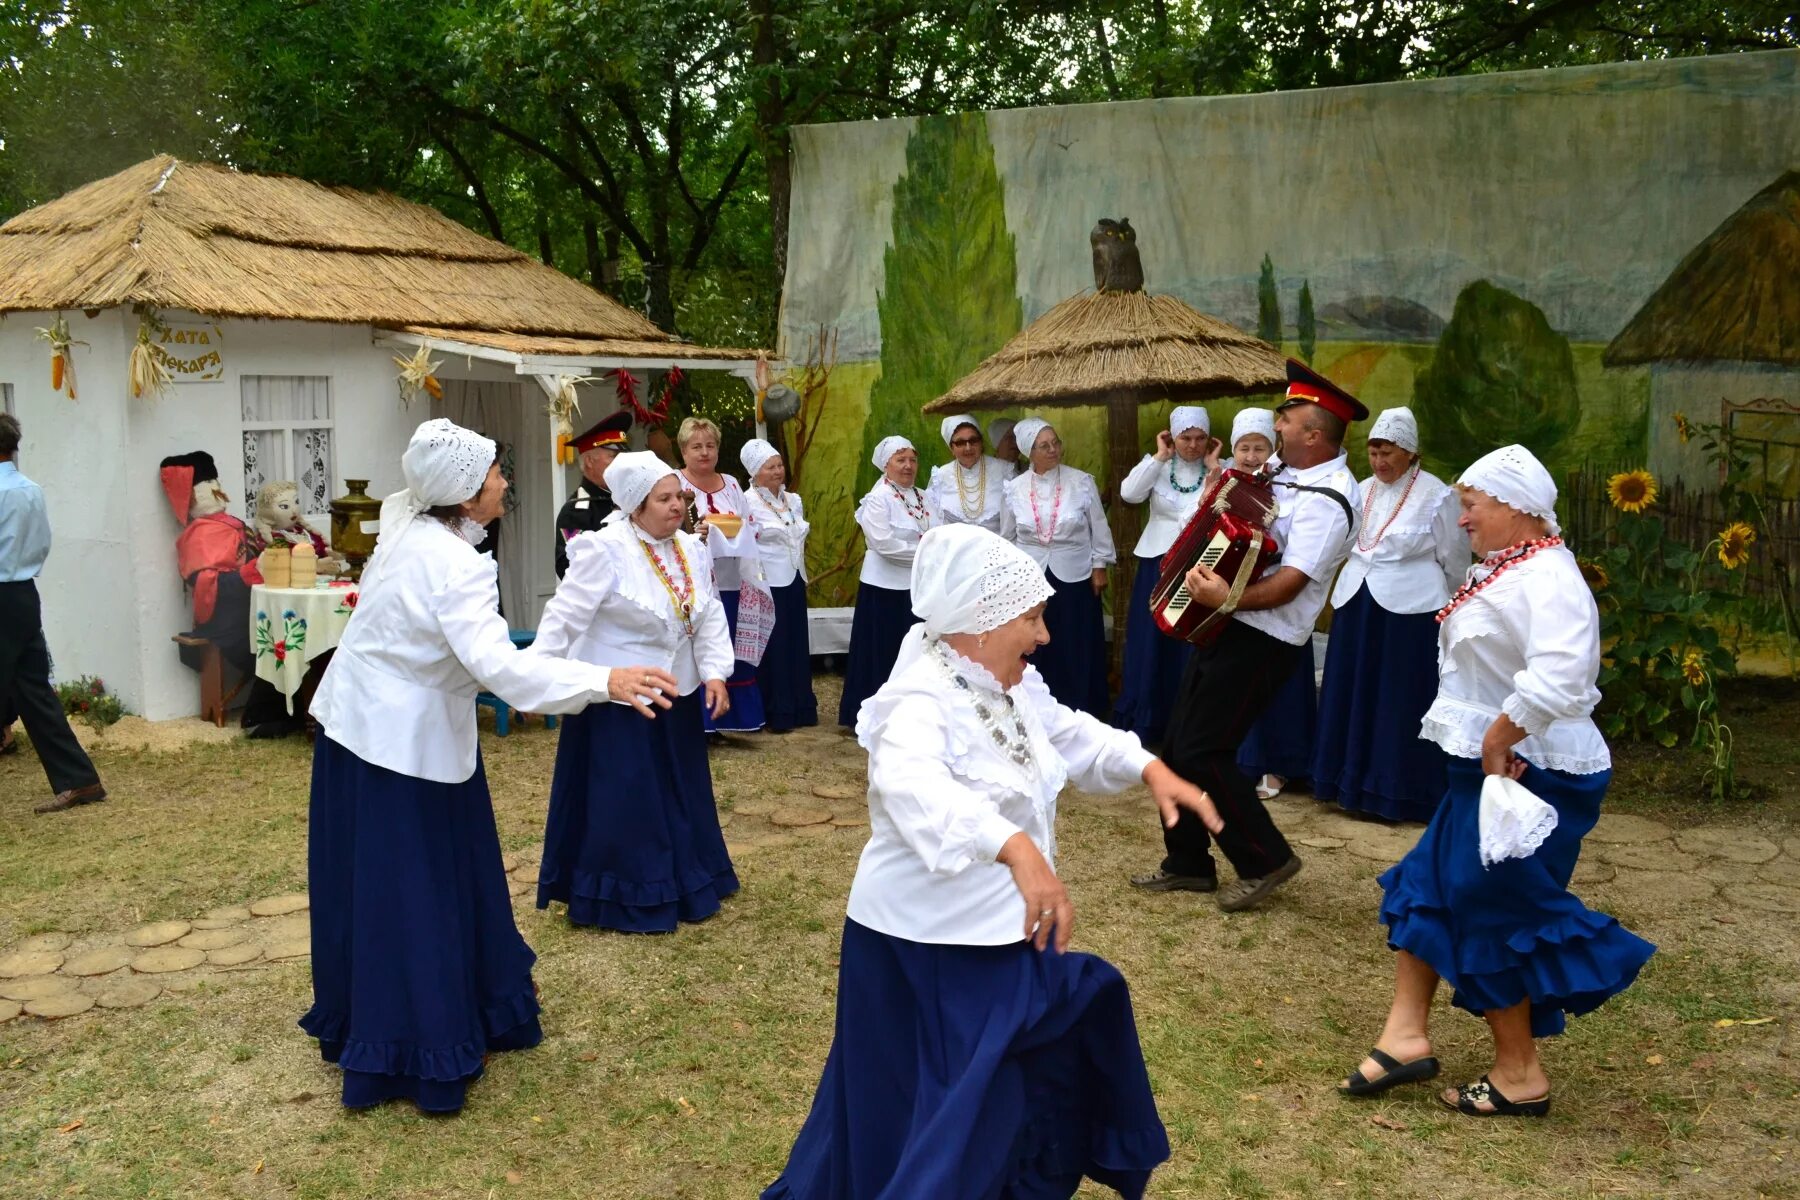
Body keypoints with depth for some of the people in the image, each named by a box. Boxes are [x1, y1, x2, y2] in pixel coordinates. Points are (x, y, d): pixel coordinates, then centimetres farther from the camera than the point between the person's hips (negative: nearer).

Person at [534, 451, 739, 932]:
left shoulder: (692, 550, 3)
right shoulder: (605, 550, -18)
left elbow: (710, 616, 7)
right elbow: (565, 616, -19)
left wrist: (714, 671, -5)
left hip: (675, 696, 7)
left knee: (678, 797, 17)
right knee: (621, 801, 1)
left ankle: (681, 884, 33)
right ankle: (622, 897, 15)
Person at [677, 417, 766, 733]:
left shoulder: (731, 484, 16)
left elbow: (752, 526, 15)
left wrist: (737, 529, -4)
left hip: (730, 583, 5)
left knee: (732, 652, 7)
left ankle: (726, 717, 16)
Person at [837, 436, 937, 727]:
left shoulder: (922, 498, 11)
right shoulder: (878, 498, -10)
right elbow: (883, 542, -21)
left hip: (918, 586, 7)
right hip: (886, 588, -6)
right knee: (882, 654, 1)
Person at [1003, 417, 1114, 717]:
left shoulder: (1082, 482, -6)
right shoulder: (1015, 488, -1)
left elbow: (1098, 528, 1)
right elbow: (1008, 536, 9)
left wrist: (1099, 567, 0)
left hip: (1074, 576, -1)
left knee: (1078, 648, 4)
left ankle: (1081, 712, 16)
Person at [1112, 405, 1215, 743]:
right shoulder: (1157, 467, 3)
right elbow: (1129, 493, -13)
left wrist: (1214, 467, -13)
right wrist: (1159, 457, -11)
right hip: (1158, 565, 1)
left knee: (1192, 646, 4)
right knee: (1150, 642, 7)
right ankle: (1142, 722, 20)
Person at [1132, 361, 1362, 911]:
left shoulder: (1326, 500, -20)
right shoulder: (1291, 472, 9)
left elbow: (1289, 583, -29)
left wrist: (1226, 599, -40)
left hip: (1260, 639, -10)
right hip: (1225, 626, 10)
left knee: (1202, 752, -8)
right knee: (1178, 745, 11)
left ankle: (1266, 859, 8)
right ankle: (1187, 863, 23)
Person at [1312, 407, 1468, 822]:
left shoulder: (1437, 496, -7)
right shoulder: (1361, 492, 9)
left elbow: (1454, 561, 0)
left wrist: (1446, 613, 7)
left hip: (1410, 612, -6)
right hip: (1357, 608, 6)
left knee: (1402, 703, 0)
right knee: (1353, 696, 10)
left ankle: (1402, 792, 9)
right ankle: (1354, 782, 21)